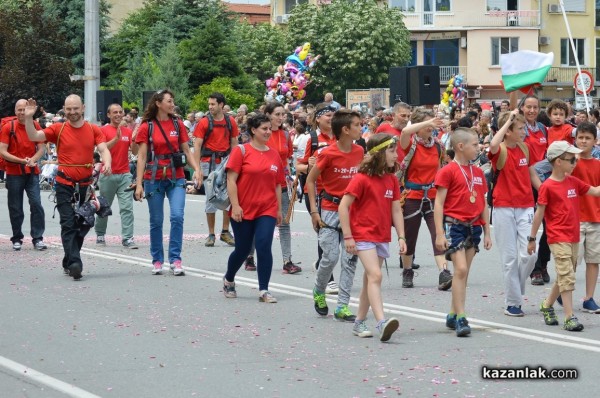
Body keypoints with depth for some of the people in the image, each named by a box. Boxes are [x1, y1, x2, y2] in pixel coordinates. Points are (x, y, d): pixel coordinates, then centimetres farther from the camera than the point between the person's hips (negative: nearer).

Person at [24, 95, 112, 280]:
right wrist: (28, 117, -23)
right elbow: (34, 136, -8)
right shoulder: (58, 129, 0)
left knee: (83, 225, 10)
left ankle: (68, 262, 25)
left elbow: (103, 149, -6)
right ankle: (74, 263, -20)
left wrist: (107, 163, -28)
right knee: (69, 225, -11)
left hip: (86, 185, 3)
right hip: (65, 185, -3)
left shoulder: (94, 130, 4)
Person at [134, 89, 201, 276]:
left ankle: (175, 260, -8)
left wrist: (196, 168, -8)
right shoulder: (146, 127, -1)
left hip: (176, 178, 1)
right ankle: (157, 260, 17)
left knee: (177, 216, -13)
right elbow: (142, 156, -2)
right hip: (154, 178, -1)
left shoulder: (178, 125, 6)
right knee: (156, 221, 5)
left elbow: (186, 150, 9)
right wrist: (139, 183, -8)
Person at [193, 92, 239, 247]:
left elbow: (234, 143, 12)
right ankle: (211, 234, 8)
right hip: (209, 163, -2)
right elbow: (197, 146, -5)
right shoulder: (204, 122, -3)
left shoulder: (230, 122, 5)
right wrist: (198, 168, -12)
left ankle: (225, 232, 12)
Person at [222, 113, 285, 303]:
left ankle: (263, 290, -6)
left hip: (267, 210, 2)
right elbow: (231, 180, -9)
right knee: (242, 249, 9)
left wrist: (279, 209, 11)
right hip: (244, 210, -2)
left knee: (264, 246, -12)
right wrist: (235, 205, -15)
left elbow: (278, 184, 13)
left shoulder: (274, 155, 7)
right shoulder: (241, 151, -5)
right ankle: (228, 280, 36)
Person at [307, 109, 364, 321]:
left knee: (350, 259, -1)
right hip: (330, 210, -5)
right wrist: (314, 210, -9)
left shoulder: (359, 152, 2)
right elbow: (310, 180, -5)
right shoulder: (328, 154, -13)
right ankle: (319, 291, 21)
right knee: (331, 256, -8)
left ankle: (342, 306, 3)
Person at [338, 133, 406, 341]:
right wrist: (348, 236, -15)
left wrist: (401, 237, 3)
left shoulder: (392, 180, 8)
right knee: (375, 275, -19)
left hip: (382, 237, 7)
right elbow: (344, 206, -12)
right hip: (363, 236, -7)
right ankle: (382, 323, -30)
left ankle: (359, 322, 22)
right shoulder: (362, 179, -12)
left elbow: (396, 210, 10)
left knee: (369, 279, 12)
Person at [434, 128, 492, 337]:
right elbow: (438, 204, -9)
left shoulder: (478, 173, 13)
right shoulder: (448, 171, -6)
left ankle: (453, 315, 17)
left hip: (474, 227, 6)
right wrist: (439, 233, -15)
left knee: (464, 272, 8)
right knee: (461, 269, -14)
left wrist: (487, 232, 15)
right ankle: (460, 318, -15)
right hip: (454, 224, -6)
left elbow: (483, 205, 17)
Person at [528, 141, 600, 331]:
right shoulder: (547, 186, -10)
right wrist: (532, 238, -5)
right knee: (567, 276, -12)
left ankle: (547, 305, 32)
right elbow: (539, 213, -7)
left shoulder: (573, 182, 10)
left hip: (573, 237, 7)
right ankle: (569, 318, -13)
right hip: (558, 238, -7)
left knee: (564, 277, 14)